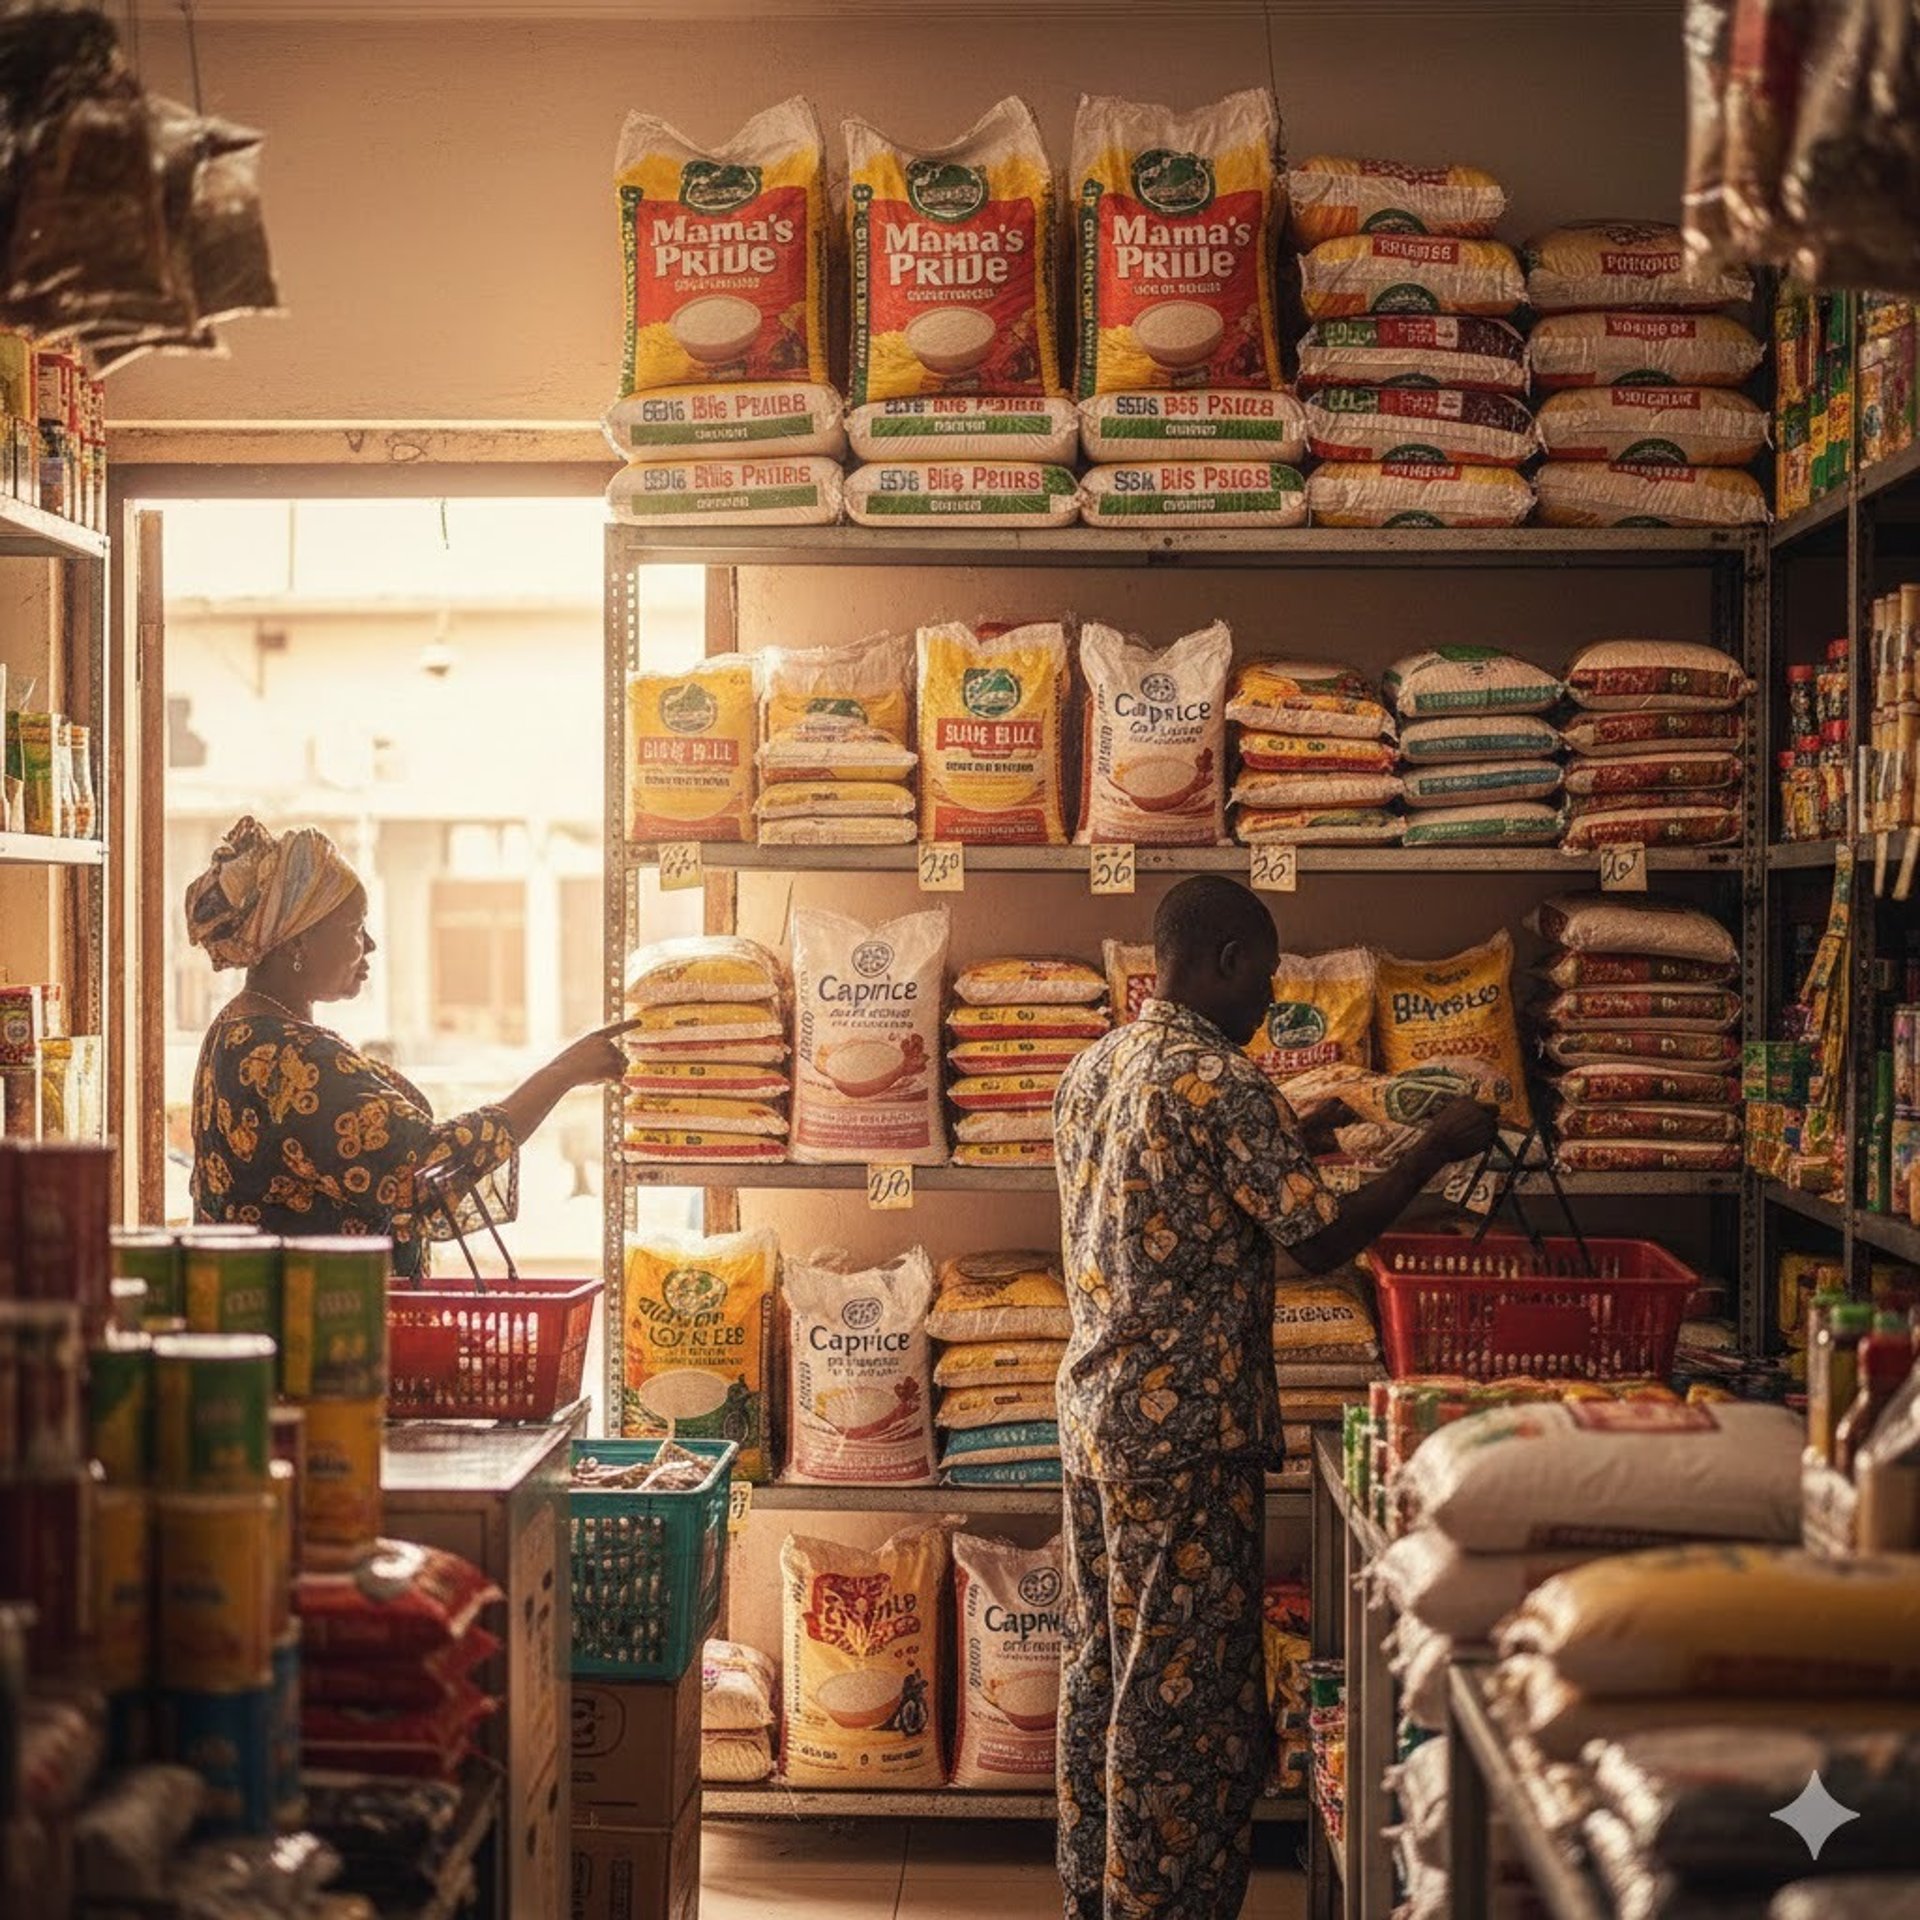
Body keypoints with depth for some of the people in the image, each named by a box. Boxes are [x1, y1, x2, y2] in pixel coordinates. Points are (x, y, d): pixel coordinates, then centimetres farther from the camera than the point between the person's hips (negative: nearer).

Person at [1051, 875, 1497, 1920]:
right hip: (1186, 1424, -9)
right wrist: (1434, 1149, -4)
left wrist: (1284, 1139, 19)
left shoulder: (1092, 1070, 9)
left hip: (1093, 1407, 9)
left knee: (1100, 1658, 16)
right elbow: (1321, 1241, -15)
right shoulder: (1223, 1082, -17)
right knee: (1183, 1681, 0)